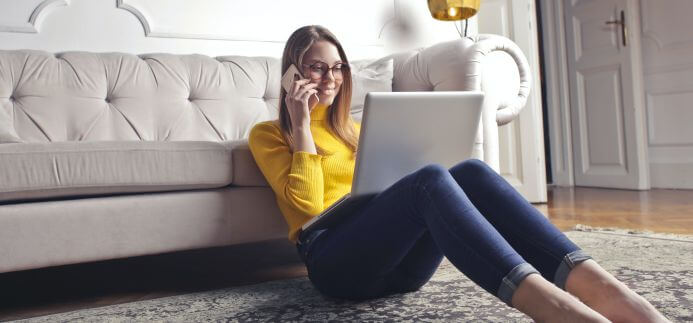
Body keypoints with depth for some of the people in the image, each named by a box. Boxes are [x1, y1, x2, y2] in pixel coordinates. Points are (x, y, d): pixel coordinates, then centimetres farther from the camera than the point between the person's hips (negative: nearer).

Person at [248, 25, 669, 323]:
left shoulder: (351, 128, 29)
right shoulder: (267, 134, 12)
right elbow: (307, 204, -5)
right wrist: (302, 125, -3)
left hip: (398, 260, 5)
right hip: (335, 260, -5)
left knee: (470, 172, -26)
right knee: (429, 180, -34)